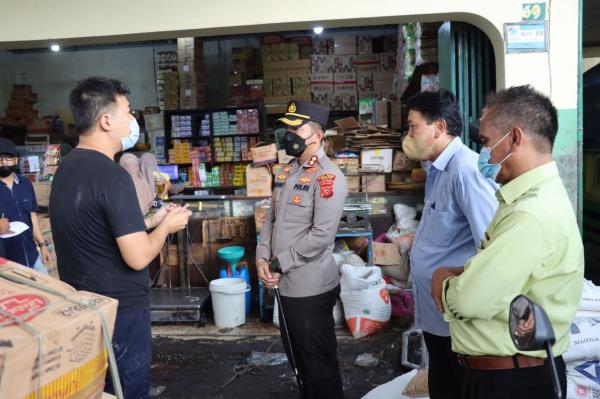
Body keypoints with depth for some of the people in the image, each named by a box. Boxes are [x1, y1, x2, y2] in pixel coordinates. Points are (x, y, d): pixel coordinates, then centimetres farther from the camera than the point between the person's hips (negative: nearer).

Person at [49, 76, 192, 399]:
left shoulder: (66, 168, 5)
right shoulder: (112, 175, -23)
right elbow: (138, 257, -25)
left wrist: (150, 222, 11)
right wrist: (167, 225, -8)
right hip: (119, 309, -9)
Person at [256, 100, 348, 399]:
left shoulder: (328, 177, -17)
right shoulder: (286, 172, 10)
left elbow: (322, 235, -23)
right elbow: (271, 219, 12)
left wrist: (280, 263, -17)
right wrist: (262, 257, -3)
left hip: (311, 286, -8)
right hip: (286, 284, 8)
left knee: (318, 358, 9)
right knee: (296, 352, 24)